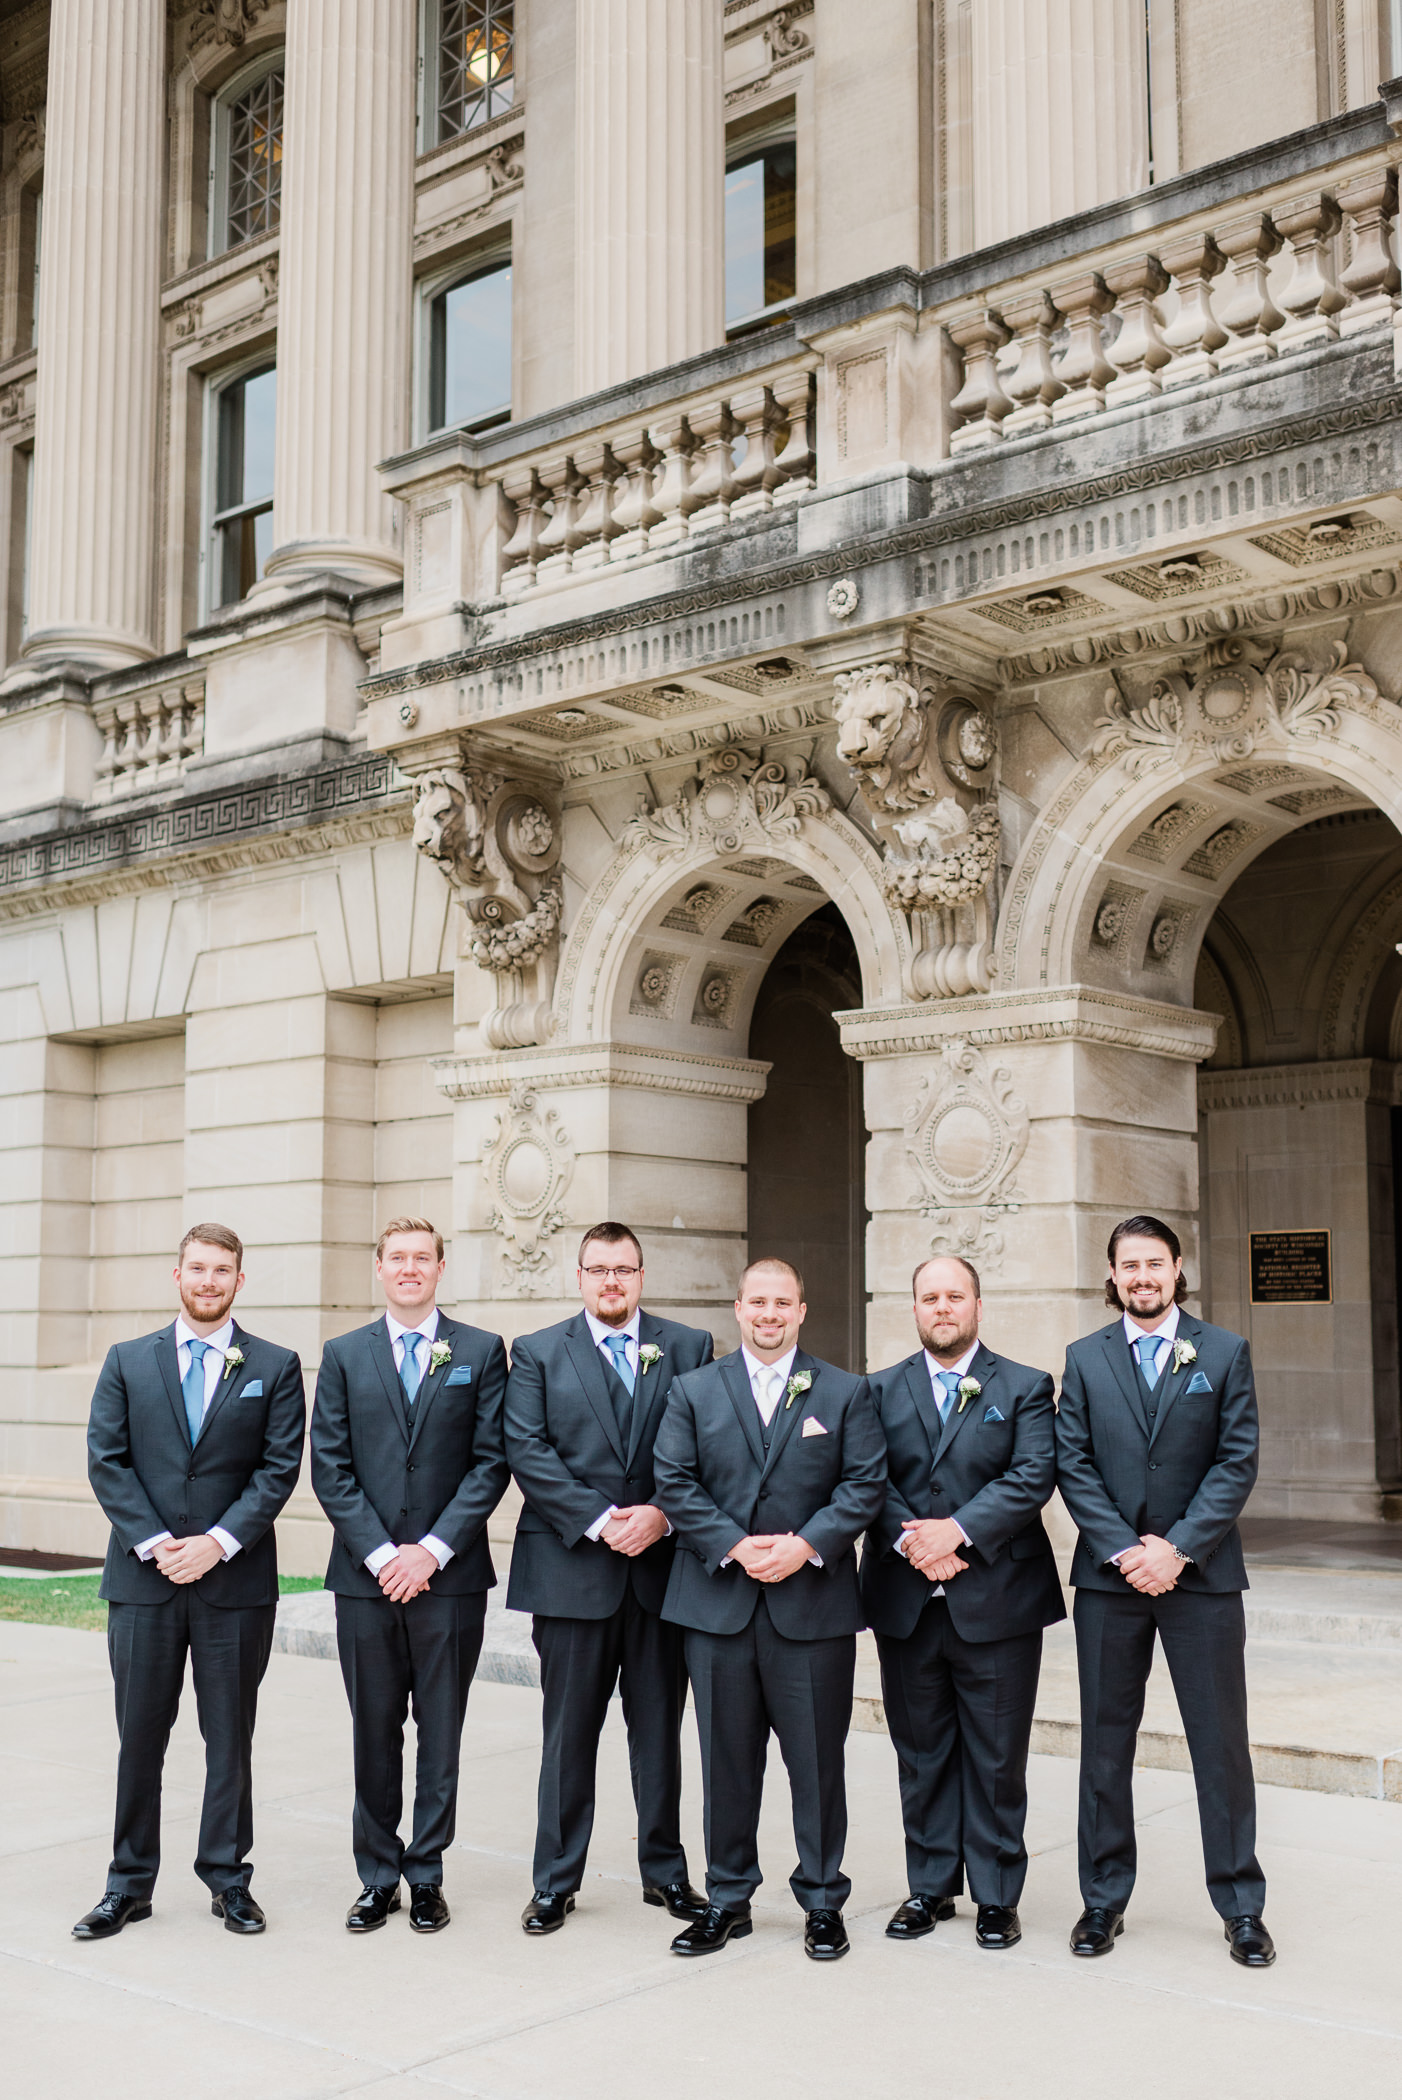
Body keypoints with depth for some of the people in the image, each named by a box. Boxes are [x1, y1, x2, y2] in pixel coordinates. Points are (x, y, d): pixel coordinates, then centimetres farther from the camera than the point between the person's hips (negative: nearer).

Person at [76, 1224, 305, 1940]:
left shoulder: (275, 1367, 4)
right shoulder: (127, 1362, 7)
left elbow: (280, 1467, -3)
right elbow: (106, 1461, 1)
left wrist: (218, 1542, -13)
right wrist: (154, 1543, -10)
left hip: (235, 1580, -1)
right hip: (142, 1578, 1)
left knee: (230, 1734, 7)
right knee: (139, 1734, 7)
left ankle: (227, 1875, 19)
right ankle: (130, 1883, 18)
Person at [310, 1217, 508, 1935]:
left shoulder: (481, 1352, 4)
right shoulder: (344, 1355, 8)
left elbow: (491, 1463, -2)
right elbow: (329, 1468, 2)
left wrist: (433, 1549, -11)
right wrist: (379, 1553, -9)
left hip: (450, 1574, -1)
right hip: (365, 1576, 1)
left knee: (441, 1733, 5)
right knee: (373, 1734, 7)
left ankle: (426, 1876, 17)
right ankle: (378, 1877, 19)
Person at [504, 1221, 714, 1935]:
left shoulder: (690, 1348, 7)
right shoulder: (538, 1354, 4)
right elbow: (527, 1452, -5)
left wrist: (663, 1516, -13)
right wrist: (599, 1521, -14)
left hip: (662, 1567, 1)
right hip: (571, 1569, -1)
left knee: (659, 1728, 10)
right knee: (570, 1732, 6)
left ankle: (665, 1871, 24)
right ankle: (555, 1881, 17)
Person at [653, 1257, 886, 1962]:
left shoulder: (845, 1393, 6)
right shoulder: (693, 1390, 8)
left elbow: (865, 1483, -1)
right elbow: (674, 1483, 1)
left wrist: (805, 1545, -13)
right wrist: (734, 1547, -11)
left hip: (813, 1603, -1)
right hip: (718, 1604, 1)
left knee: (817, 1759, 4)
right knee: (727, 1758, 8)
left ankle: (823, 1899, 18)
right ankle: (728, 1899, 20)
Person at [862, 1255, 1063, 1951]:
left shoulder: (1025, 1388, 4)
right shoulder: (880, 1391, 10)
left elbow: (1033, 1475, -8)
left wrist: (958, 1529, -17)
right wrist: (909, 1539, -16)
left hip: (997, 1601, -2)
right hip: (906, 1605, 2)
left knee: (997, 1757, 4)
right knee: (922, 1754, 10)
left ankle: (996, 1897, 16)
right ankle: (931, 1886, 23)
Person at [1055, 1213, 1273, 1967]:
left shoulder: (1224, 1353, 2)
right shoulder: (1085, 1359, 6)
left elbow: (1237, 1461, -4)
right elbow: (1072, 1465, 1)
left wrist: (1178, 1549, -13)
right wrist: (1124, 1550, -11)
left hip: (1201, 1574, -1)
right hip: (1109, 1575, 2)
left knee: (1221, 1742, 3)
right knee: (1105, 1741, 8)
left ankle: (1240, 1906, 14)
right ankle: (1104, 1898, 19)